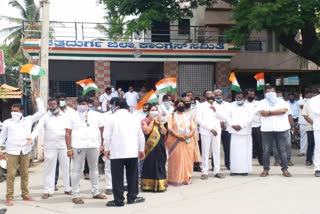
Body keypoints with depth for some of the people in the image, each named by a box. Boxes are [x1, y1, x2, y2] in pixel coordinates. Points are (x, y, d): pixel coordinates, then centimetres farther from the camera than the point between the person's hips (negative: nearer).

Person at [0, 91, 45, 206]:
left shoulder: (28, 120, 7)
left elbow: (42, 112, 5)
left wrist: (37, 98, 4)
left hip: (25, 151, 2)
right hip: (12, 151, -1)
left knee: (25, 174, 10)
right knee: (11, 175, -3)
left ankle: (25, 195, 20)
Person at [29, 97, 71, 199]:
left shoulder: (65, 116, 8)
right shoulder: (45, 117, 4)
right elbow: (38, 128, -7)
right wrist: (32, 137, -24)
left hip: (64, 145, 1)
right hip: (50, 146, -1)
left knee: (66, 167, 7)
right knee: (49, 168, 1)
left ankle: (68, 188, 19)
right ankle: (48, 191, 7)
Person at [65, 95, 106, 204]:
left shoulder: (96, 115, 8)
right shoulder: (73, 116, 2)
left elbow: (102, 130, 10)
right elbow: (68, 133, -1)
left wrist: (101, 144, 3)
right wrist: (69, 148, -9)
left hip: (94, 146, 3)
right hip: (78, 146, -2)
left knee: (94, 169, 13)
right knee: (76, 170, -2)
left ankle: (96, 192, 26)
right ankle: (75, 195, 4)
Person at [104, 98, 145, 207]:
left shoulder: (112, 118, -3)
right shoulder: (134, 118, 10)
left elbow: (107, 135, -4)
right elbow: (140, 136, 14)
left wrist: (106, 149, 8)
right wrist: (141, 149, 23)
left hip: (117, 152, -4)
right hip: (132, 152, 4)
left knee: (118, 177, 1)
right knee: (132, 175, 13)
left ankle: (118, 200, 4)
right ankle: (132, 197, 19)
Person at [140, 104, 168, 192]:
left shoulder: (159, 121, 14)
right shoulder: (145, 121, -2)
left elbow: (164, 132, 1)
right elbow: (146, 131, -21)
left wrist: (159, 121, -5)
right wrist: (152, 120, -12)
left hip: (160, 147, 6)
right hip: (150, 148, -5)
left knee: (160, 166, 10)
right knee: (150, 166, -1)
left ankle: (160, 184, 18)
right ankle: (149, 185, 5)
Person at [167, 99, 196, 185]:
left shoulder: (188, 116, 17)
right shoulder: (172, 116, 5)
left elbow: (193, 127, 8)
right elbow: (169, 128, -8)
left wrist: (190, 134, -13)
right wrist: (177, 135, -21)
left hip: (188, 141, 4)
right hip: (176, 142, -4)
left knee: (187, 160, 3)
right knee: (176, 160, -6)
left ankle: (186, 178, 9)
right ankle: (176, 179, -4)